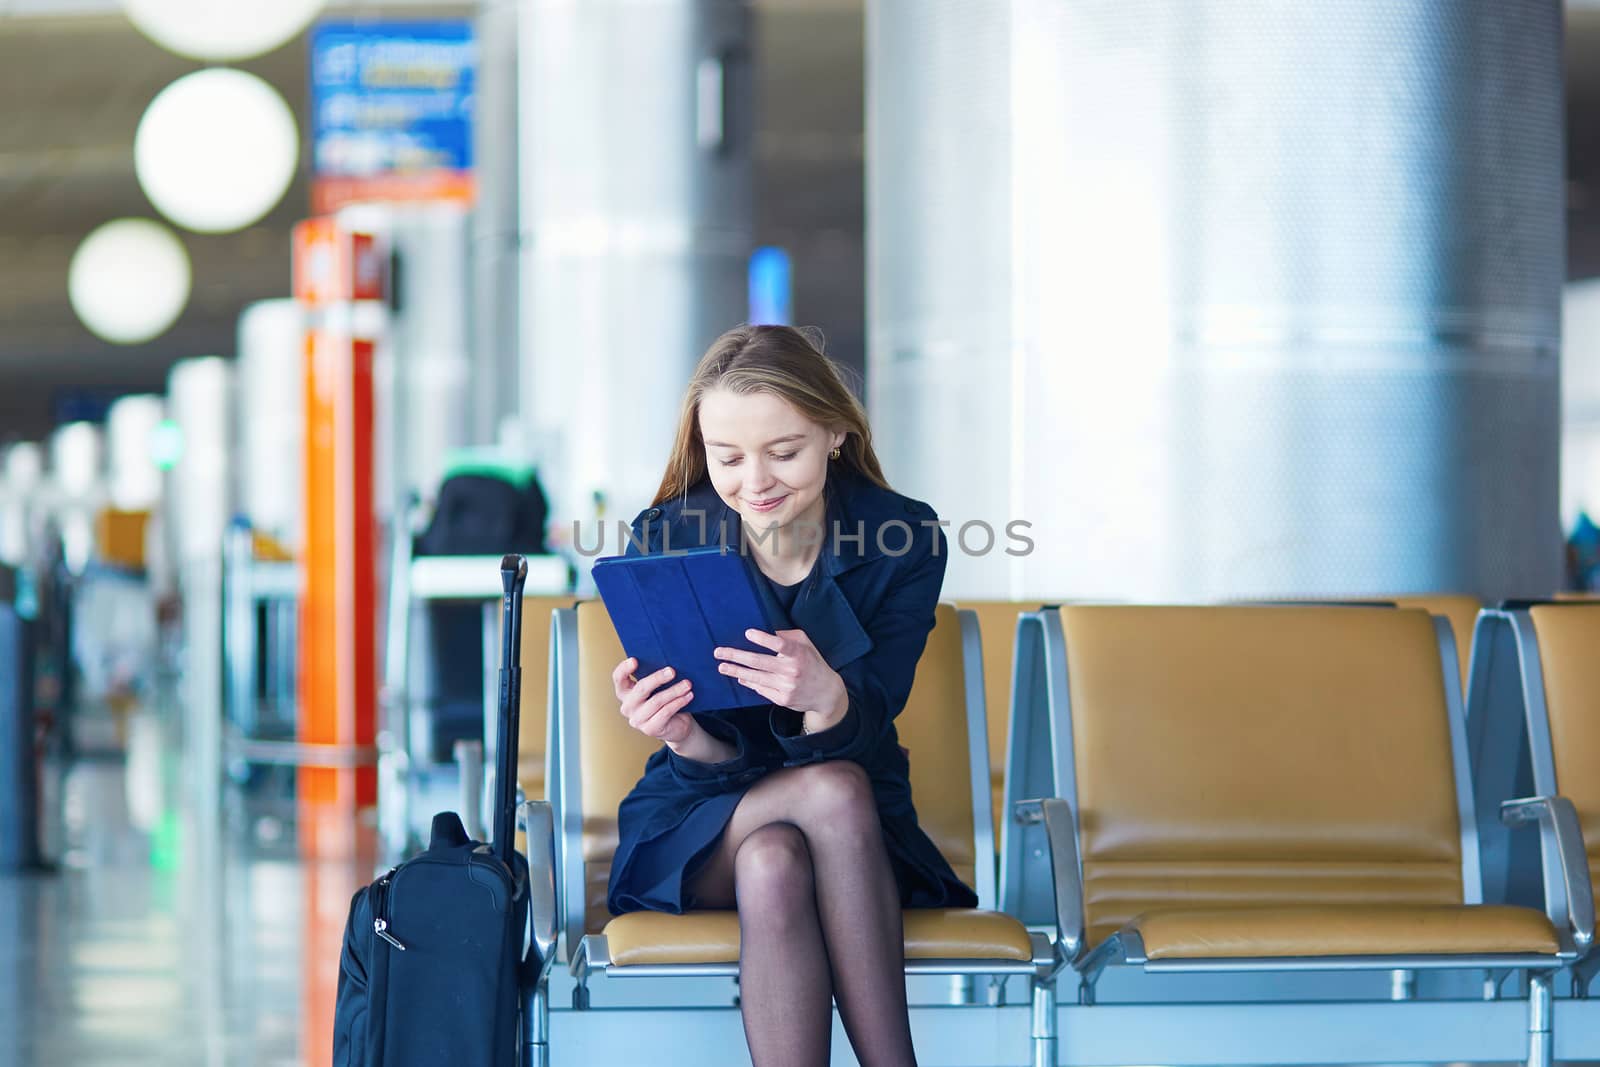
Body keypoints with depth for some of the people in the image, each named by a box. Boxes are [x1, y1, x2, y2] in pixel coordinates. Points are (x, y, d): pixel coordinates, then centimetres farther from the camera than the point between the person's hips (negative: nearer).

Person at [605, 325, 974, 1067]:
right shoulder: (665, 542, -11)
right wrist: (683, 739, -38)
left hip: (854, 827, 0)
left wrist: (827, 699, -43)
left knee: (774, 860, -35)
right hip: (702, 827, 0)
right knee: (833, 790, -33)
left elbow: (858, 743, -19)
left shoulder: (905, 541, -11)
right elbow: (716, 764, -13)